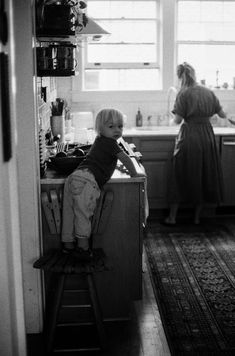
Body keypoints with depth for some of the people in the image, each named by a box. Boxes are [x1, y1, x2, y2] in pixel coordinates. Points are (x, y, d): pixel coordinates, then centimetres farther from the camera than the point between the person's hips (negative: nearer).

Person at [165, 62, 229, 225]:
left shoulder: (184, 94, -9)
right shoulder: (209, 92, 4)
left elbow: (178, 120, -11)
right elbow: (223, 115, 9)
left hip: (189, 137, -3)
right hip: (207, 137, 4)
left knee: (181, 176, 7)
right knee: (204, 175, 12)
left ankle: (172, 216, 12)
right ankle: (197, 217, 19)